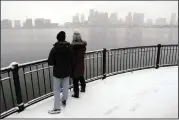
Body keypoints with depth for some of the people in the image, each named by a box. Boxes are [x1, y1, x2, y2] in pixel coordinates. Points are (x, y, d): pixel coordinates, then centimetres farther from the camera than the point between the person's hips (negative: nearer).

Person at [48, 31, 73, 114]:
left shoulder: (54, 49, -18)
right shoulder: (69, 48, -6)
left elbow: (50, 62, -16)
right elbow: (72, 60, -3)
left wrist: (56, 63, 5)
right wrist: (70, 69, 11)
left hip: (58, 72, -4)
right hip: (67, 72, 4)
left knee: (56, 89, 7)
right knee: (65, 87, 20)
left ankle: (57, 108, 11)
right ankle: (64, 100, 39)